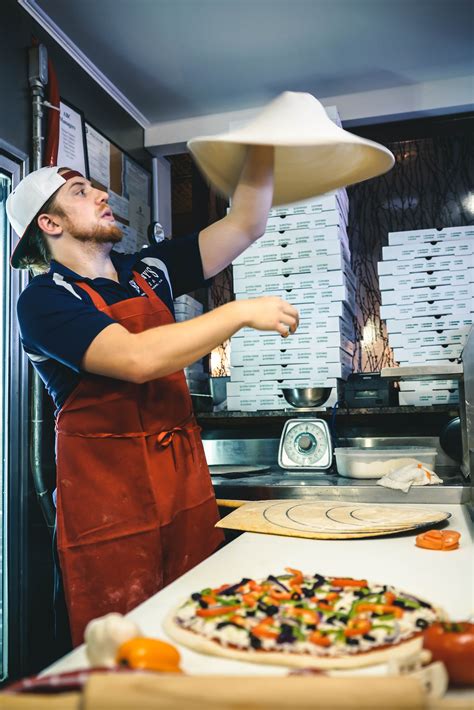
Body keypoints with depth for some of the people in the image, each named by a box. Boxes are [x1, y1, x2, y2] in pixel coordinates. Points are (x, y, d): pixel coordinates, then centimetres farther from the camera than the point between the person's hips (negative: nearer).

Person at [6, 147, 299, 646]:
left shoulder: (148, 270, 11)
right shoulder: (43, 299, -9)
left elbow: (244, 226, 11)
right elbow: (136, 358, -24)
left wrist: (263, 150, 0)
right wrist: (241, 313, -19)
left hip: (186, 477, 6)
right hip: (108, 494, -5)